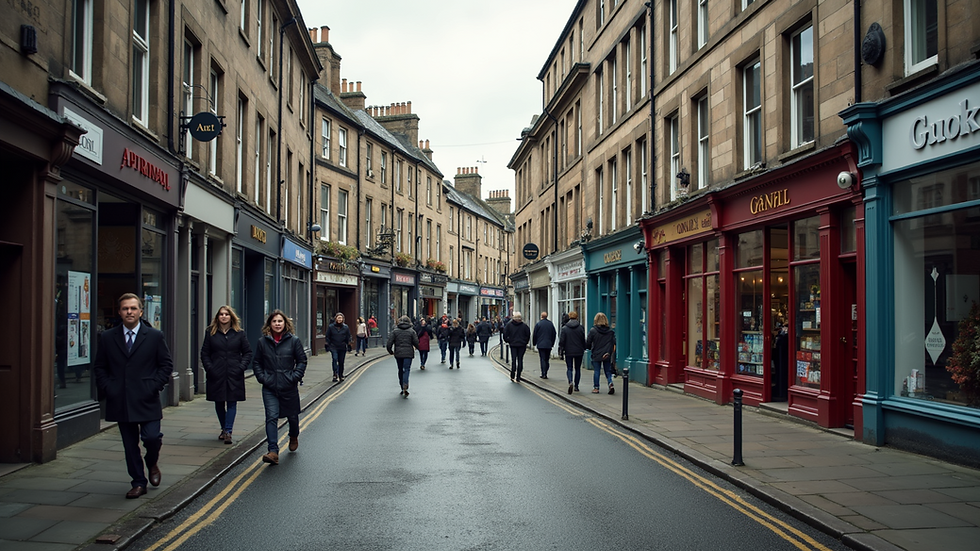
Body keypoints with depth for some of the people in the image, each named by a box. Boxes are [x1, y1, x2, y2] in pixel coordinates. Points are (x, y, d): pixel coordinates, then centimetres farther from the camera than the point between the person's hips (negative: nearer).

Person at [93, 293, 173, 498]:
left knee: (152, 437, -10)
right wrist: (107, 388, -2)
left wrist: (154, 386, -7)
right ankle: (138, 483, 19)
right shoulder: (107, 337, 7)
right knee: (130, 445, 7)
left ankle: (152, 463, 23)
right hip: (120, 402, 2)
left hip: (147, 400, -2)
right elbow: (99, 367, 12)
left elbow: (166, 364, 3)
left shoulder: (155, 336, 1)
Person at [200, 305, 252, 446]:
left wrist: (241, 367, -7)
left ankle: (228, 431, -8)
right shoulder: (211, 332, 6)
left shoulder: (239, 333, 4)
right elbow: (204, 353, 8)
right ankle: (224, 429, 22)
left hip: (234, 375, -1)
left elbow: (248, 353, 7)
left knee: (232, 402, -6)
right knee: (219, 403, 8)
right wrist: (209, 368, -6)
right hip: (216, 375, 1)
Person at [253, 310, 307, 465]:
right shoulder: (263, 341, 1)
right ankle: (273, 452, -14)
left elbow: (302, 361, 2)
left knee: (292, 415, 16)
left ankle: (294, 437, 48)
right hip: (269, 387, 0)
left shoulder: (293, 340, -3)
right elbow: (257, 362, 10)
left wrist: (295, 376, -9)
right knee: (271, 417, -11)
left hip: (289, 387, 0)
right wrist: (262, 377, -3)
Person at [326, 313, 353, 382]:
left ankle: (341, 376, 18)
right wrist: (328, 346, 0)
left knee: (341, 362, 5)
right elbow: (328, 337, 6)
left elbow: (348, 337, 11)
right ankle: (335, 375, -22)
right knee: (335, 359, -20)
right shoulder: (330, 327, 1)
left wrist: (349, 346, 6)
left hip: (342, 348, 2)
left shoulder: (346, 327, 5)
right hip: (334, 347, -2)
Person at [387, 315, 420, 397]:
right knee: (406, 370, -5)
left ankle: (402, 388, 21)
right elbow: (416, 343, -1)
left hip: (398, 354, 2)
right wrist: (416, 348, 22)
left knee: (400, 371, 15)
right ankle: (405, 388, -24)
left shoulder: (395, 331, 1)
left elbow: (389, 343, -4)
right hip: (408, 354, -2)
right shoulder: (411, 331, -1)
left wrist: (390, 351, 12)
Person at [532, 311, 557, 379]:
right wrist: (552, 343, 19)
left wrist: (534, 343, 11)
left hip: (540, 345, -3)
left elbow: (534, 335, -3)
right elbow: (554, 334, 11)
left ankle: (543, 374, -8)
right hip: (549, 345, 3)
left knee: (543, 359, -3)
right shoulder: (551, 324, 5)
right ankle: (545, 373, 12)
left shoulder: (538, 324, -6)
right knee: (547, 360, 11)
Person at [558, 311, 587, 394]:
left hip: (568, 352, -1)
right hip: (579, 352, 1)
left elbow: (561, 341, -5)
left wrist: (560, 352, 0)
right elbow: (583, 340, -1)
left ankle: (570, 382, -21)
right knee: (578, 369, 12)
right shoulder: (581, 327, -4)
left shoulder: (564, 328, -4)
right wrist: (584, 349, 12)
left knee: (569, 368, 4)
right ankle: (576, 386, 17)